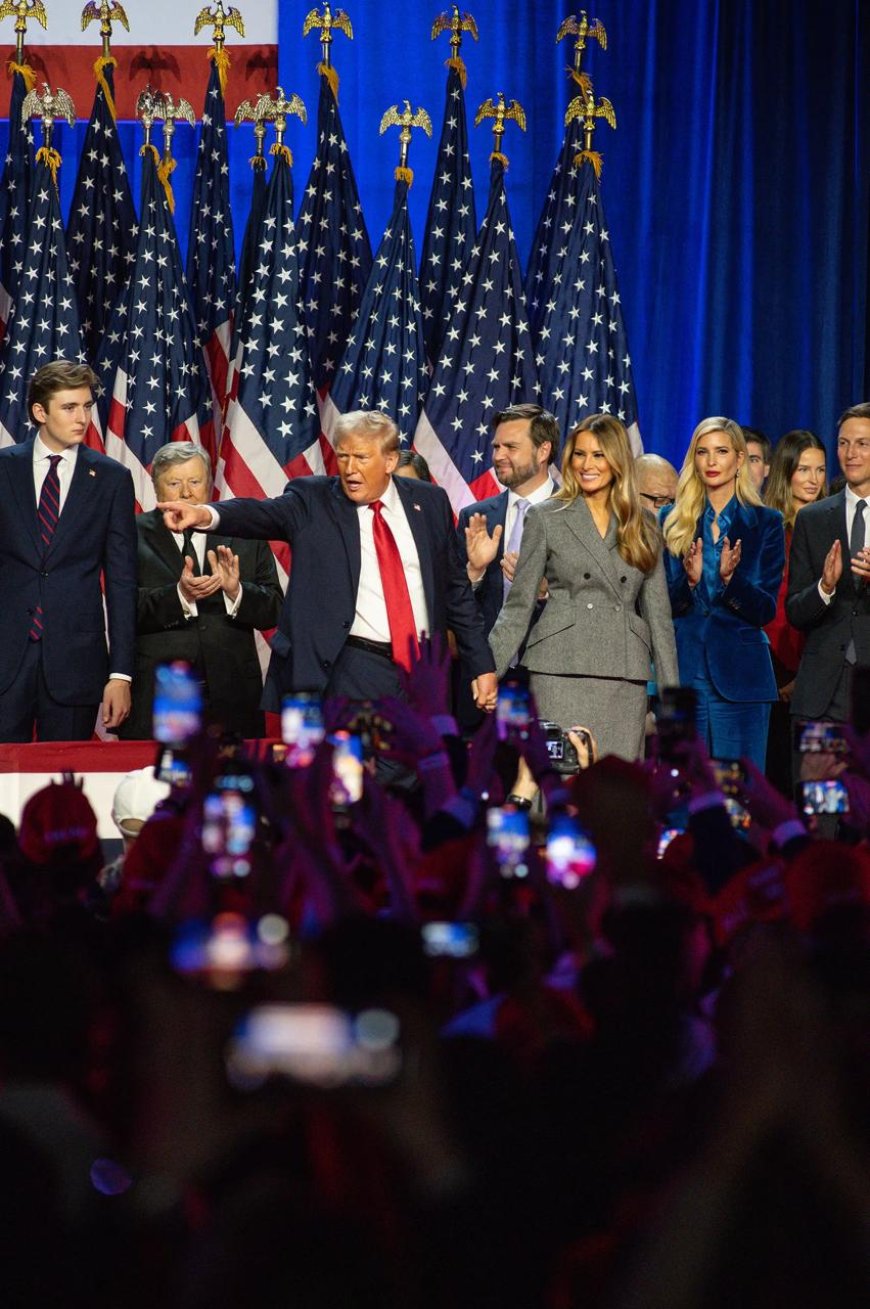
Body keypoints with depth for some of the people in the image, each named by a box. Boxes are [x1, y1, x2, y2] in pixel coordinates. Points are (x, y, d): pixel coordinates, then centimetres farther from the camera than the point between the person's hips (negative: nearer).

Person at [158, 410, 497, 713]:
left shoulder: (429, 502, 8)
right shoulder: (313, 500, -1)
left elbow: (455, 588, 13)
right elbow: (265, 513, -20)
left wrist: (482, 665, 10)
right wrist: (207, 514, -41)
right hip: (355, 673, -3)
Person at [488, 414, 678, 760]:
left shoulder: (643, 527, 13)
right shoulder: (546, 518, 6)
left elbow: (658, 611, 14)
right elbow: (519, 605, 5)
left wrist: (671, 690, 9)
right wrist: (488, 672, -4)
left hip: (625, 678, 3)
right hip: (562, 671, -3)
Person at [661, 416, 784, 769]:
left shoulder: (765, 522, 5)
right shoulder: (672, 521, 9)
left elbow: (766, 611, -1)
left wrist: (731, 577, -18)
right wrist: (689, 581, -15)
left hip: (740, 675, -2)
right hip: (683, 671, 2)